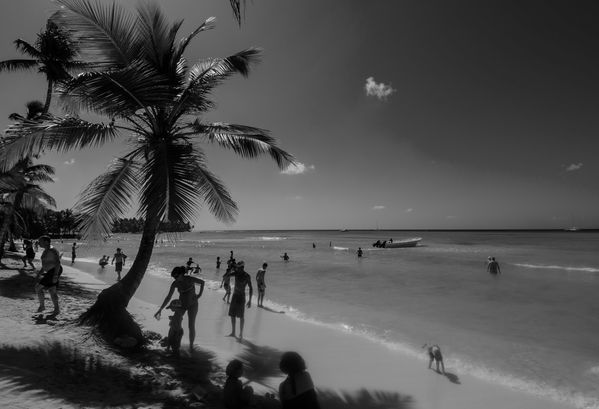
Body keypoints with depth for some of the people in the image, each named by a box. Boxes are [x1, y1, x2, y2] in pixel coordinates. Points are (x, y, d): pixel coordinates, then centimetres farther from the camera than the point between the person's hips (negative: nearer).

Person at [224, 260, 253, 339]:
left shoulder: (247, 276, -14)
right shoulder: (236, 273, 3)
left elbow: (250, 288, -14)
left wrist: (250, 300, -18)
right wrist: (231, 270, -14)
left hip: (241, 297, -6)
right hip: (234, 296, 6)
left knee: (241, 316, -2)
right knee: (232, 315, 11)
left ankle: (241, 334, 9)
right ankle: (233, 332, 24)